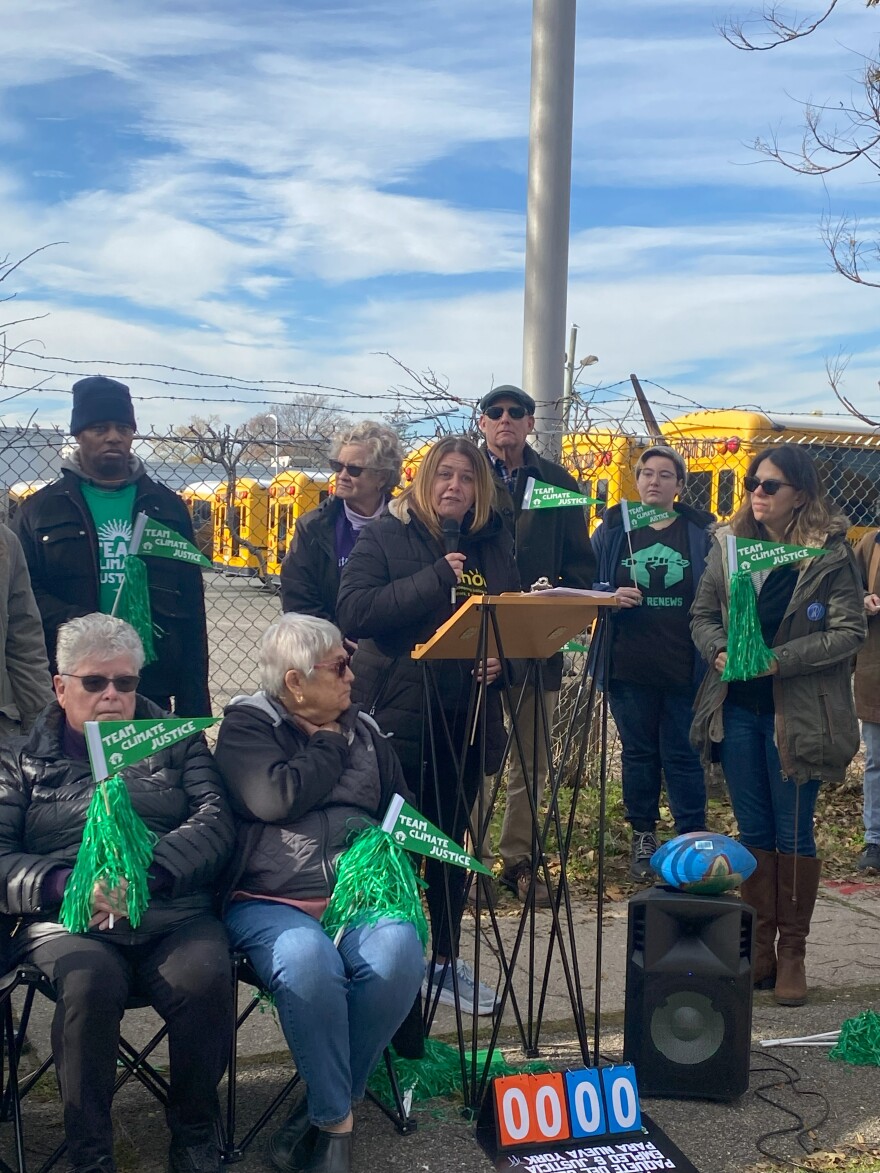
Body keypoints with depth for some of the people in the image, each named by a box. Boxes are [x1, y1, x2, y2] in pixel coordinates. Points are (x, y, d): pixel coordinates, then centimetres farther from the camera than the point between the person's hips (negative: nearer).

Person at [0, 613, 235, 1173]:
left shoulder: (176, 741, 18)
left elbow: (216, 820, 3)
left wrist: (145, 870, -15)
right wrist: (66, 885, -15)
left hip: (176, 913, 1)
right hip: (68, 919, 0)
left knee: (205, 977, -30)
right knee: (91, 981, -33)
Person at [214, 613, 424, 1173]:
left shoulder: (363, 728, 19)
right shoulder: (247, 724, 4)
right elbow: (274, 798, -15)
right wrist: (330, 744, 0)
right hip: (273, 901, -4)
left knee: (399, 953, -30)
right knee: (307, 960, -37)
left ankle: (326, 1109, -9)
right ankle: (337, 1121, -15)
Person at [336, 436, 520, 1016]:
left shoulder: (493, 543, 8)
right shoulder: (385, 536, -4)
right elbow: (354, 609, -17)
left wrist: (501, 659, -6)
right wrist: (435, 578, -22)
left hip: (468, 717, 4)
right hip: (399, 712, -4)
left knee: (453, 841, 13)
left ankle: (447, 962, 26)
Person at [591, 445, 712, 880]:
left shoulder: (701, 531, 2)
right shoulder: (613, 529, 4)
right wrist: (612, 597, -12)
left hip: (684, 669, -1)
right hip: (629, 667, 2)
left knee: (683, 756, 4)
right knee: (638, 753, 12)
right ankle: (643, 836, 25)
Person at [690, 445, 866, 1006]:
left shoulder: (831, 553, -7)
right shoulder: (729, 545, 6)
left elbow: (850, 632, -11)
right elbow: (702, 615, 10)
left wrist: (780, 659, -20)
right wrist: (720, 651, -11)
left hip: (796, 712, -4)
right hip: (738, 706, 4)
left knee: (794, 833, 5)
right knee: (753, 831, 12)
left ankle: (792, 953, 18)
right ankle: (758, 948, 23)